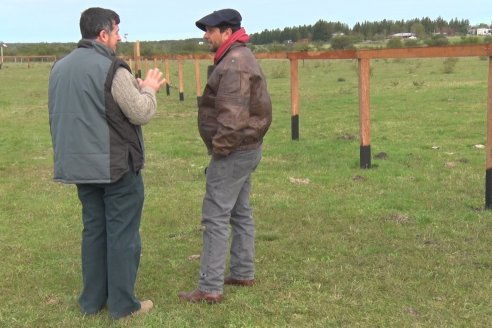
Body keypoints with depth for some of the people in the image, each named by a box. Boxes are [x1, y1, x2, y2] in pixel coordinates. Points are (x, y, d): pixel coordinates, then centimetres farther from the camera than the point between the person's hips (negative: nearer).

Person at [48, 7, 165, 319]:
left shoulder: (60, 67, 8)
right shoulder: (111, 69, -17)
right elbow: (141, 113, -15)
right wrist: (148, 88, 5)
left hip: (80, 165, 8)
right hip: (116, 166, -7)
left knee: (93, 229, 17)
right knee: (122, 234, 3)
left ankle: (92, 300, 24)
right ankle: (123, 304, 11)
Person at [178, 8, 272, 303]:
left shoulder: (234, 63, -20)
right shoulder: (242, 57, 15)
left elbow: (232, 114, -27)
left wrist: (219, 148, -18)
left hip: (233, 152, -11)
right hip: (247, 149, 11)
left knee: (216, 216, -7)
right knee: (240, 211, 17)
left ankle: (210, 288, -3)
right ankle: (243, 273, 27)